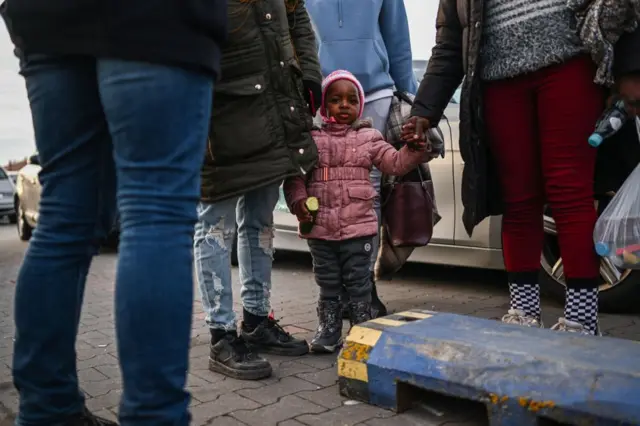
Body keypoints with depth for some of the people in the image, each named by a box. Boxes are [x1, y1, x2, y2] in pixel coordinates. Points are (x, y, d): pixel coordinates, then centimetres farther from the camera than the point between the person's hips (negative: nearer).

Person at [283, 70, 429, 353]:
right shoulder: (311, 139, 5)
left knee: (359, 282, 7)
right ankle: (328, 330, 23)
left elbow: (396, 163, 3)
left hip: (358, 226, 0)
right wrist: (297, 200, -14)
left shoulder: (369, 138, 7)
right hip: (320, 228, 1)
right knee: (327, 284, 12)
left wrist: (414, 147, -14)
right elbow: (295, 175, 1)